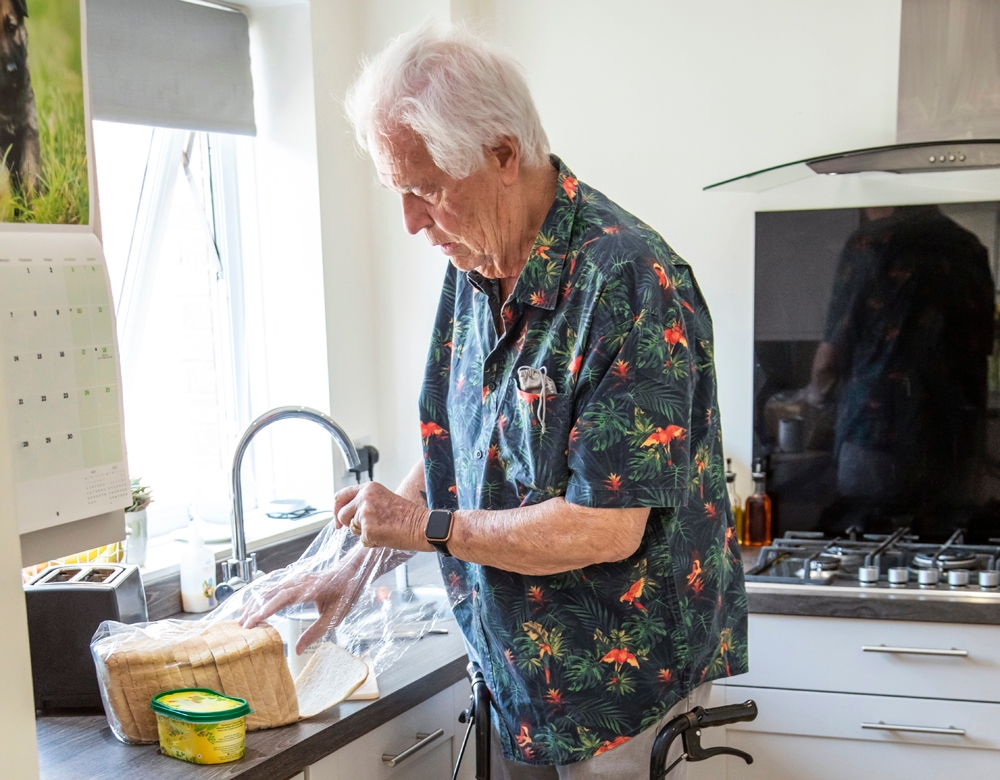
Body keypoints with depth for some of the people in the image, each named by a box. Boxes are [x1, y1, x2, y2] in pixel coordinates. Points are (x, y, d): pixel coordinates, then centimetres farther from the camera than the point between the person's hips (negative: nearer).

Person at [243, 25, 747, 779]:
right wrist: (358, 569, 6)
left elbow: (605, 528, -27)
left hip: (625, 680, -7)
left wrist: (426, 526, -16)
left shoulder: (627, 281, -25)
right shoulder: (475, 268, 0)